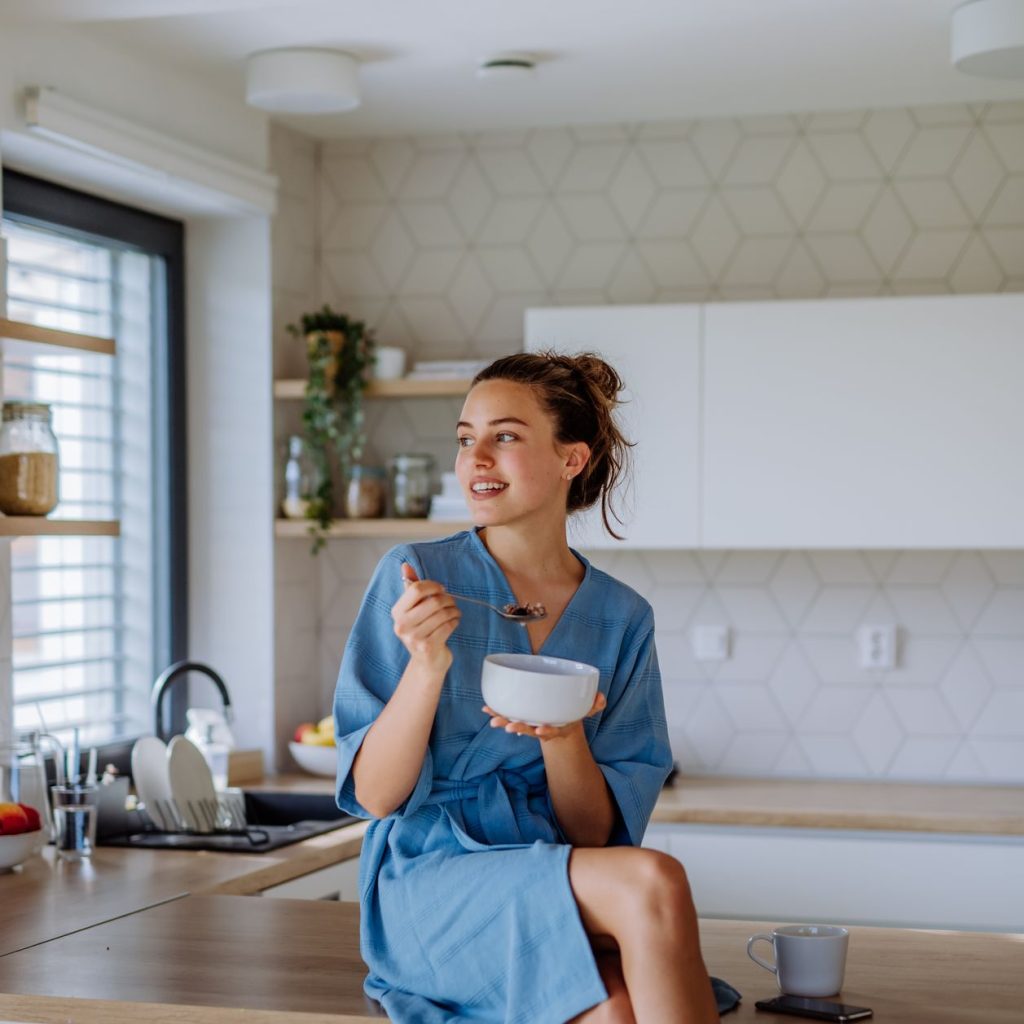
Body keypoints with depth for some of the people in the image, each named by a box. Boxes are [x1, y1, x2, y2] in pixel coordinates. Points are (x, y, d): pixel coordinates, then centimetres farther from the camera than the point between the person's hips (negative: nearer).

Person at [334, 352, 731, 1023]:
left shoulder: (623, 617, 6)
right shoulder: (417, 577, -1)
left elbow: (597, 834, 4)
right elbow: (374, 794, -5)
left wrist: (562, 738, -16)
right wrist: (427, 665, -20)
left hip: (558, 880, 2)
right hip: (431, 882, -2)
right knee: (654, 881, -29)